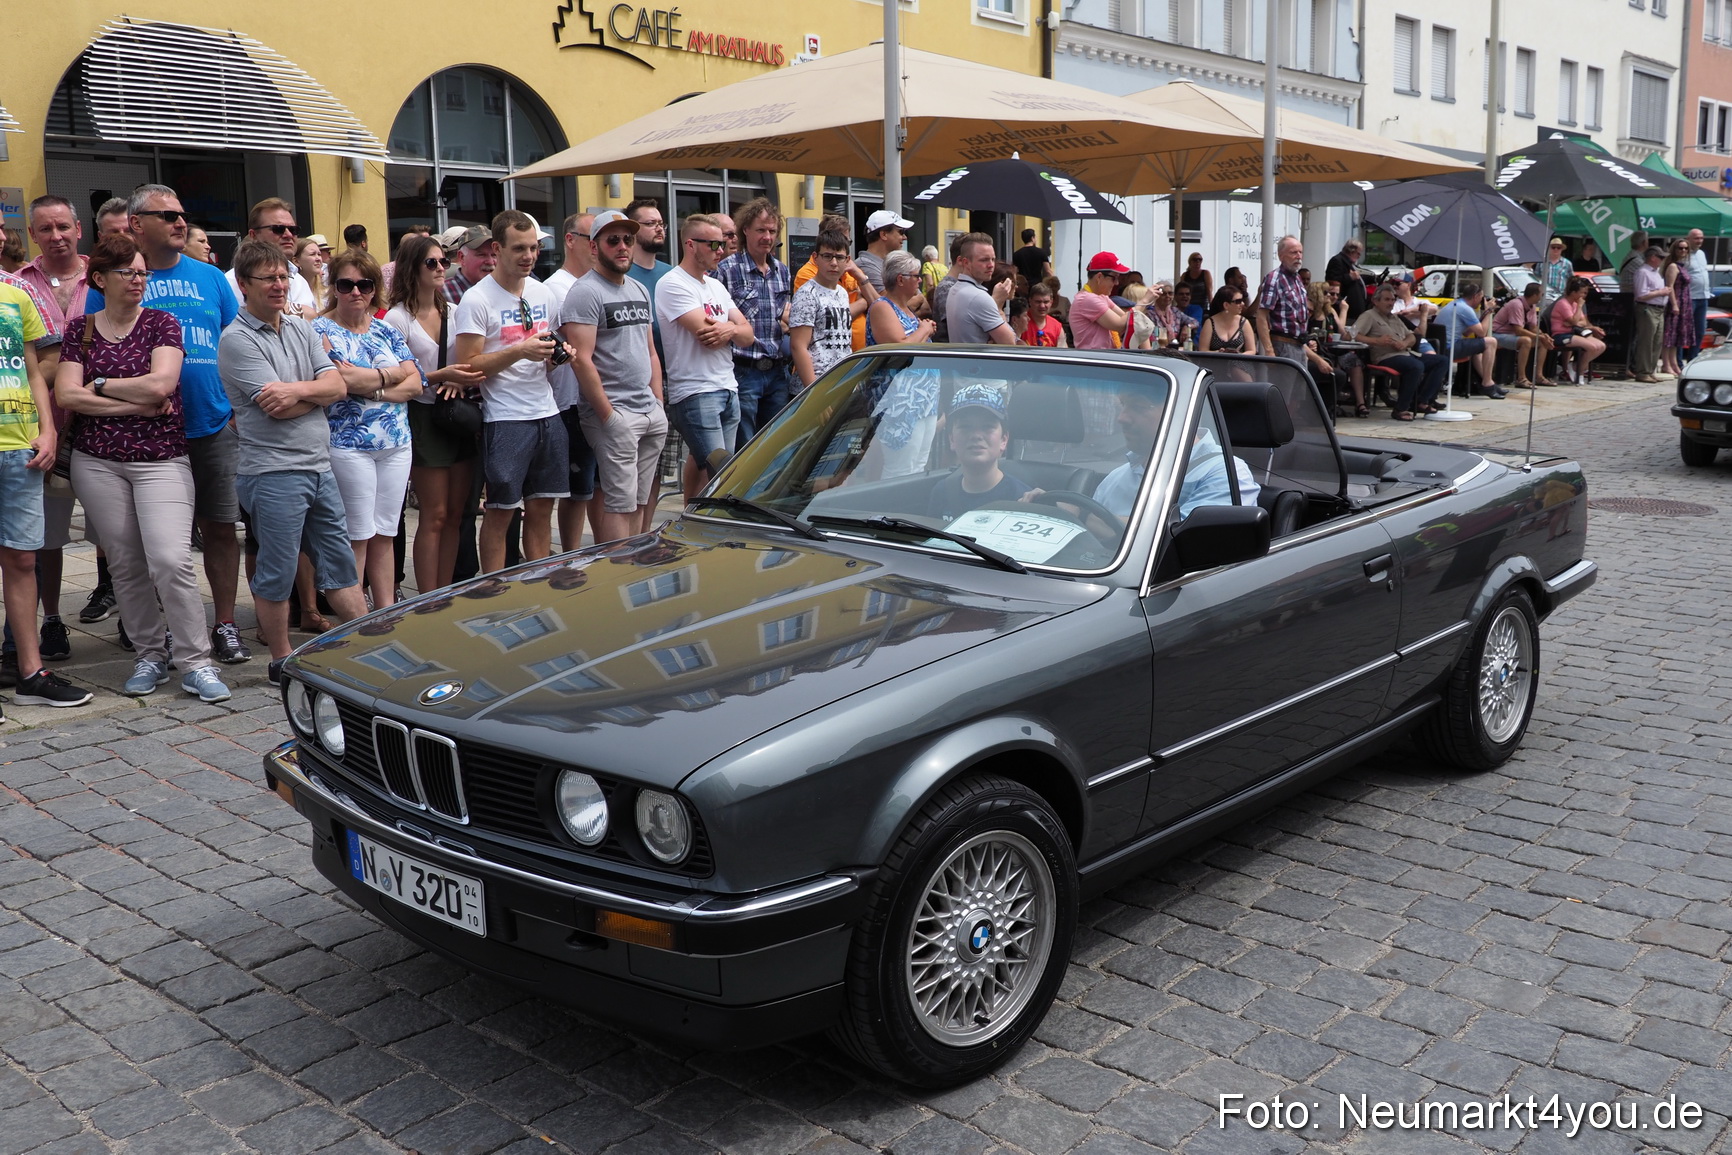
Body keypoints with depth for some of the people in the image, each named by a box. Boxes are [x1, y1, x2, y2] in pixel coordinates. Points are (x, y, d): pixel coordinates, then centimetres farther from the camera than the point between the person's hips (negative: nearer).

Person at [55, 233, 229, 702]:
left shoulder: (162, 324, 3)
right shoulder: (79, 330, 8)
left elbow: (160, 385, -11)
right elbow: (66, 395, -3)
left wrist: (99, 385, -3)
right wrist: (136, 403, -9)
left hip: (162, 459, -2)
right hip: (97, 462, 3)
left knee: (171, 560, -14)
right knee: (126, 564, 5)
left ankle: (196, 663, -6)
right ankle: (150, 655, 18)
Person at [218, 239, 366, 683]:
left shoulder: (301, 329, 12)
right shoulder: (237, 340, -9)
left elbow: (337, 385, 1)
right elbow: (277, 408, -17)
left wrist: (297, 389, -15)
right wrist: (317, 394, -1)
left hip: (319, 466, 7)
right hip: (273, 471, -7)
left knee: (339, 563, 13)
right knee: (277, 574, 3)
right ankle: (282, 662, 17)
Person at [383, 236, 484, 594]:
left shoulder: (455, 312, 11)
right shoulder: (397, 318, -6)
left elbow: (470, 362, 14)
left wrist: (462, 380, -9)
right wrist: (440, 376, -22)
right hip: (423, 417, -5)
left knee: (454, 514, 8)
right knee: (435, 516, -4)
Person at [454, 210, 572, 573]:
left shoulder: (542, 292, 12)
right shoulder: (477, 299, -8)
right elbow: (468, 366, -12)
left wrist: (558, 353, 1)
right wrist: (520, 351, -21)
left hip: (548, 414, 6)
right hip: (505, 419, -6)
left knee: (541, 509, 9)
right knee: (500, 513, 0)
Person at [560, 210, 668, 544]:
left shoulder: (640, 291, 17)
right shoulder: (585, 292, -8)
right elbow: (582, 360, -15)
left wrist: (659, 403, 13)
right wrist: (608, 415, -16)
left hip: (651, 413, 8)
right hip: (614, 413, -8)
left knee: (641, 501, 9)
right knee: (621, 502, -9)